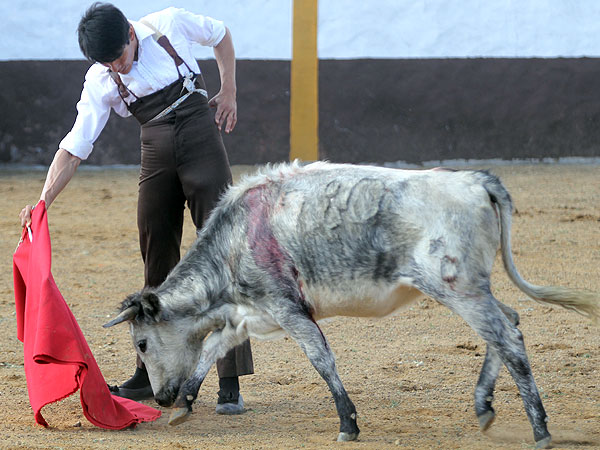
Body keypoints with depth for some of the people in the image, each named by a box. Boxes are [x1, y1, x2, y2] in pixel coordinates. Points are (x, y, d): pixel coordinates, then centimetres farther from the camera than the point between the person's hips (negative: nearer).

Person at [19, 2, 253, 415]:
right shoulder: (100, 82, -5)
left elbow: (220, 35, 11)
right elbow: (75, 147, -8)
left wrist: (229, 91, 4)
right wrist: (44, 201, -20)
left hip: (200, 136, -3)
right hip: (156, 151, 3)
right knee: (157, 262, 6)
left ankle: (230, 384, -11)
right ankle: (151, 375, 17)